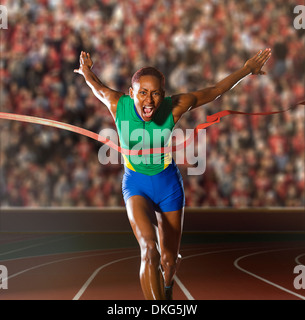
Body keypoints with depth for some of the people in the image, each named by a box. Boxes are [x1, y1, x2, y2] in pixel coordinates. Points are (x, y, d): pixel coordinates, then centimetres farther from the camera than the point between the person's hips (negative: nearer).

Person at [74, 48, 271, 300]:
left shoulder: (174, 107, -23)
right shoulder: (118, 104, -23)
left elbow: (214, 91, -8)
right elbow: (100, 88, 2)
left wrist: (247, 70, 1)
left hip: (169, 184, 1)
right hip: (136, 185, -1)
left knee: (169, 259, 13)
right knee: (149, 249, -28)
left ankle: (166, 288, 52)